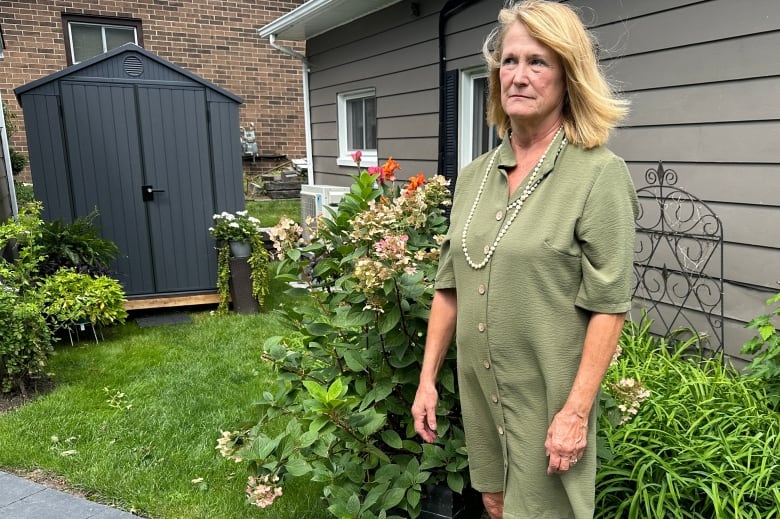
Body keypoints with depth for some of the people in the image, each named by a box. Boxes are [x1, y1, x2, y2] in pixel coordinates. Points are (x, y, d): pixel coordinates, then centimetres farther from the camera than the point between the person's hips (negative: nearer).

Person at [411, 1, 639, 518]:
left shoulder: (599, 174, -12)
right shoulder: (473, 176, 3)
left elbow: (608, 306, -14)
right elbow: (450, 286, 6)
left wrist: (576, 410, -17)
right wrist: (427, 377, 6)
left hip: (548, 394, -5)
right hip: (479, 388, 5)